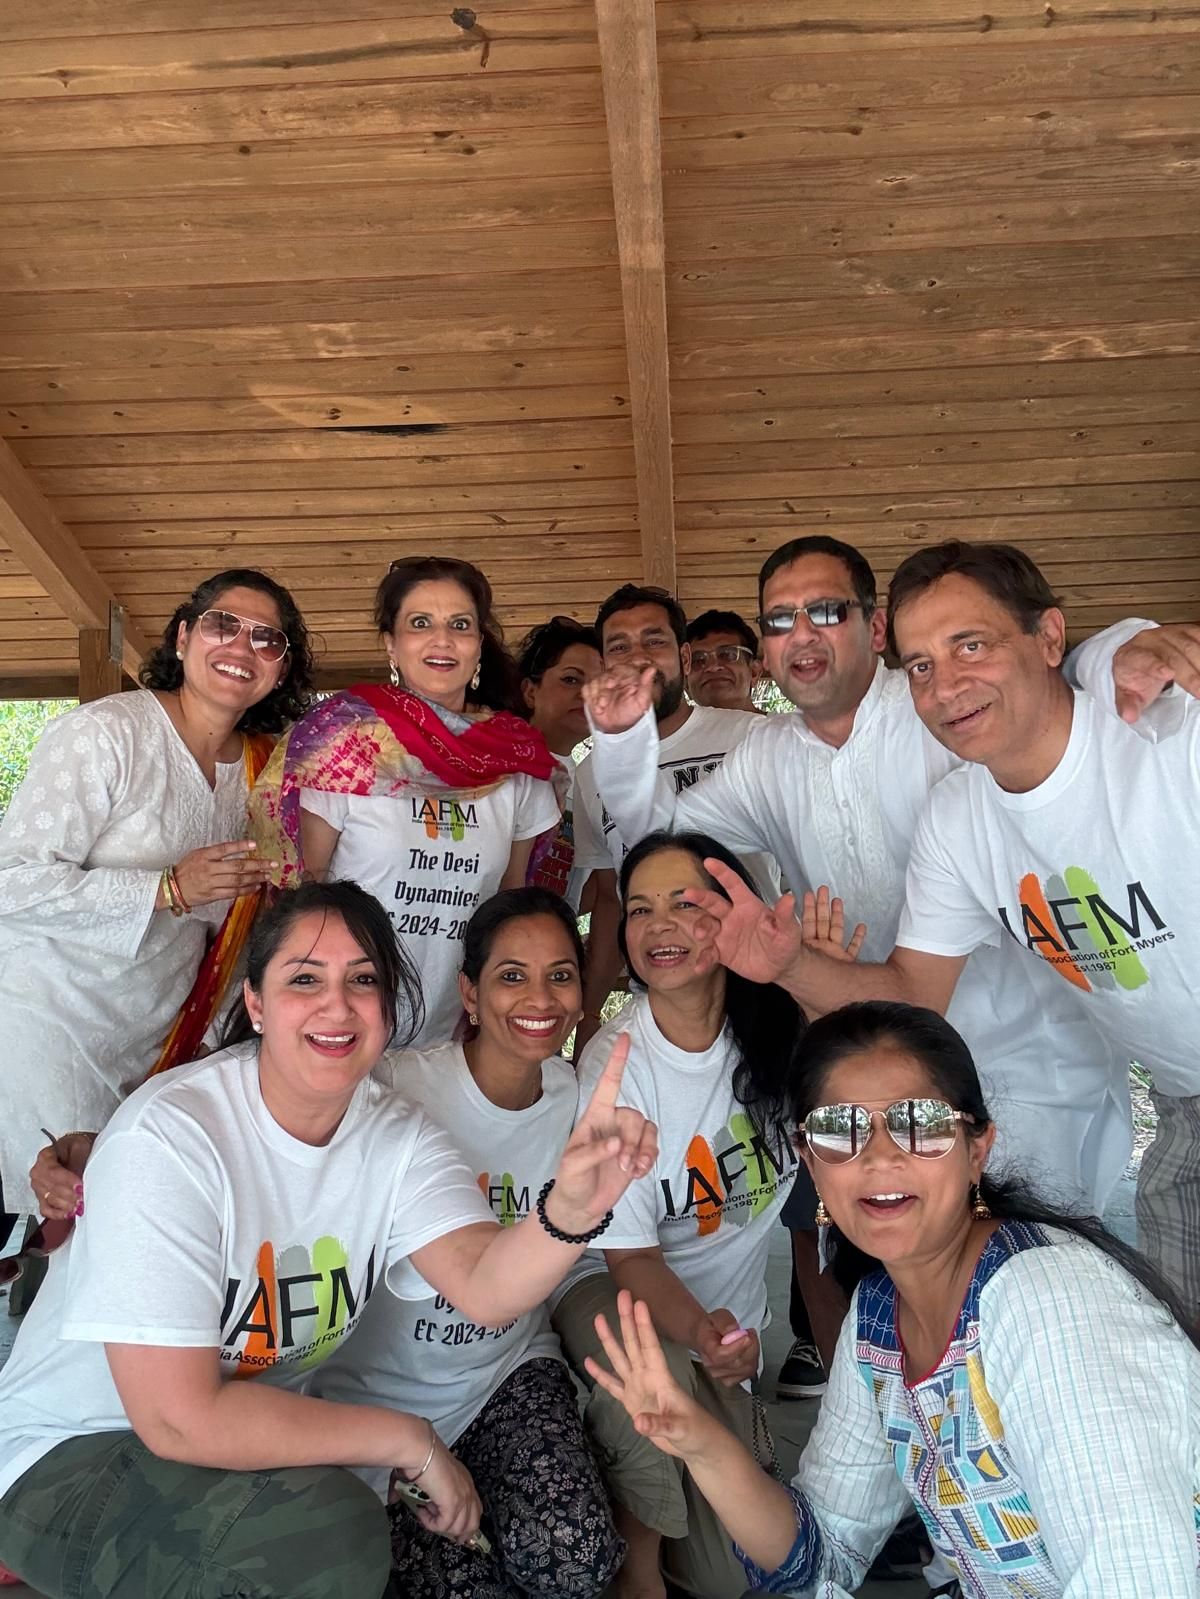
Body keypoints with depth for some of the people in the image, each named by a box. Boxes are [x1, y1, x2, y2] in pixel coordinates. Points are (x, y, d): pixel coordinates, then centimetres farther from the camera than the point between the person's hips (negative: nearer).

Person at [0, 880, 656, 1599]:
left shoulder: (396, 1134, -7)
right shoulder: (168, 1135, -25)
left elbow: (486, 1287, -24)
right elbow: (181, 1418, -27)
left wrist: (572, 1207, -46)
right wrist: (408, 1439, -23)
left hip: (261, 1432, 6)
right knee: (329, 1535, -30)